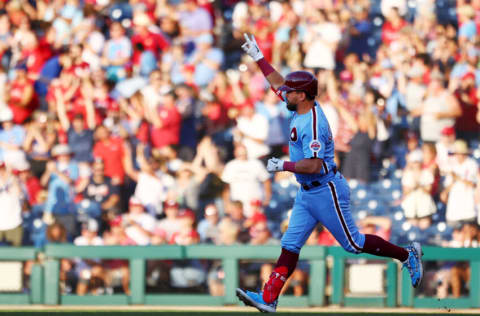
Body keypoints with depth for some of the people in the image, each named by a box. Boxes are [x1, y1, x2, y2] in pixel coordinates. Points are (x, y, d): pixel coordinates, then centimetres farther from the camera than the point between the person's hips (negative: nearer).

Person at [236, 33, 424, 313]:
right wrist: (258, 57, 20)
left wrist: (283, 166, -25)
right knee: (290, 245, 3)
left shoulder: (313, 124, -24)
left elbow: (314, 165, -32)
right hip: (307, 193, 9)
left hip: (326, 192, -9)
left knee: (353, 243, 2)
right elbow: (278, 83, 20)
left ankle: (407, 255, 17)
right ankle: (268, 298, -1)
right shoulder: (302, 108, 4)